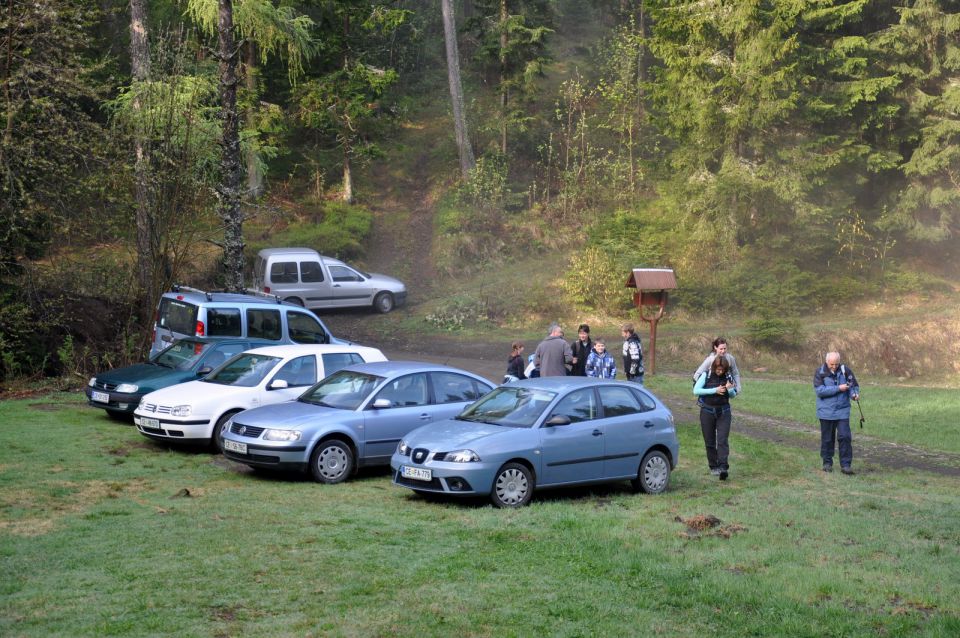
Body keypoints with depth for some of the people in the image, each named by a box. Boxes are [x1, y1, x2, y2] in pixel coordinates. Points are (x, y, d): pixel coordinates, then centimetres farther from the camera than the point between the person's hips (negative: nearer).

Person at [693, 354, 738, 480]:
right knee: (709, 441, 5)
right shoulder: (706, 375, -5)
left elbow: (733, 395, 10)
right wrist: (715, 390, -19)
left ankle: (723, 468, -17)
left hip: (723, 412, 0)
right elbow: (696, 390, -14)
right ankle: (713, 467, 17)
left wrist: (730, 389, -14)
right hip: (707, 412, 0)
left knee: (722, 440, -10)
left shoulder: (728, 376, 2)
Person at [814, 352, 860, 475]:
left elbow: (854, 385, 7)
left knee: (845, 437, -7)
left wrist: (854, 394, -16)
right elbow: (819, 390, -16)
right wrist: (838, 388, -20)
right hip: (826, 412, 0)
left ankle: (846, 465, -1)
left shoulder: (845, 371, -1)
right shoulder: (820, 372, -6)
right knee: (827, 438, 10)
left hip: (842, 411, 0)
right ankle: (827, 462, 24)